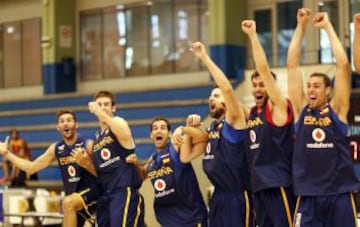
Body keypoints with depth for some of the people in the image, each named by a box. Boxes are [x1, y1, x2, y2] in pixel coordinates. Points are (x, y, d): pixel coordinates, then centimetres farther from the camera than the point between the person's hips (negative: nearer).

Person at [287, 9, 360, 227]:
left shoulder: (337, 109, 2)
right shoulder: (301, 109, 7)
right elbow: (292, 65, 5)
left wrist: (328, 26, -1)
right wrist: (301, 26, 2)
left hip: (339, 194, -1)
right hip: (308, 195, 1)